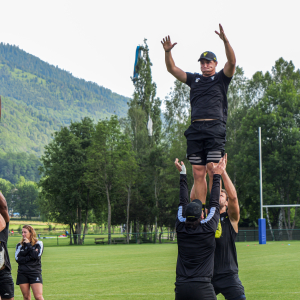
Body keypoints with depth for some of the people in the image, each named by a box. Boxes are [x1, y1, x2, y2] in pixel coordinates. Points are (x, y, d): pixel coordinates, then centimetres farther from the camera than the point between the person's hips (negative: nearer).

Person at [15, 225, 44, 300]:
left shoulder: (38, 244, 6)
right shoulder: (19, 245, 12)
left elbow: (36, 256, -11)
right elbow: (18, 259, -2)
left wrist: (28, 245, -6)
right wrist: (30, 257, -11)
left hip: (35, 272, -3)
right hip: (22, 273, 3)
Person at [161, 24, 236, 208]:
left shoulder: (221, 78, 13)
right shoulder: (194, 79, 23)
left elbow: (232, 62, -4)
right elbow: (172, 69, 18)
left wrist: (225, 41, -18)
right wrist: (168, 52, 1)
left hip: (215, 128, -4)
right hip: (195, 129, 4)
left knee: (213, 171, -11)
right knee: (198, 173, 0)